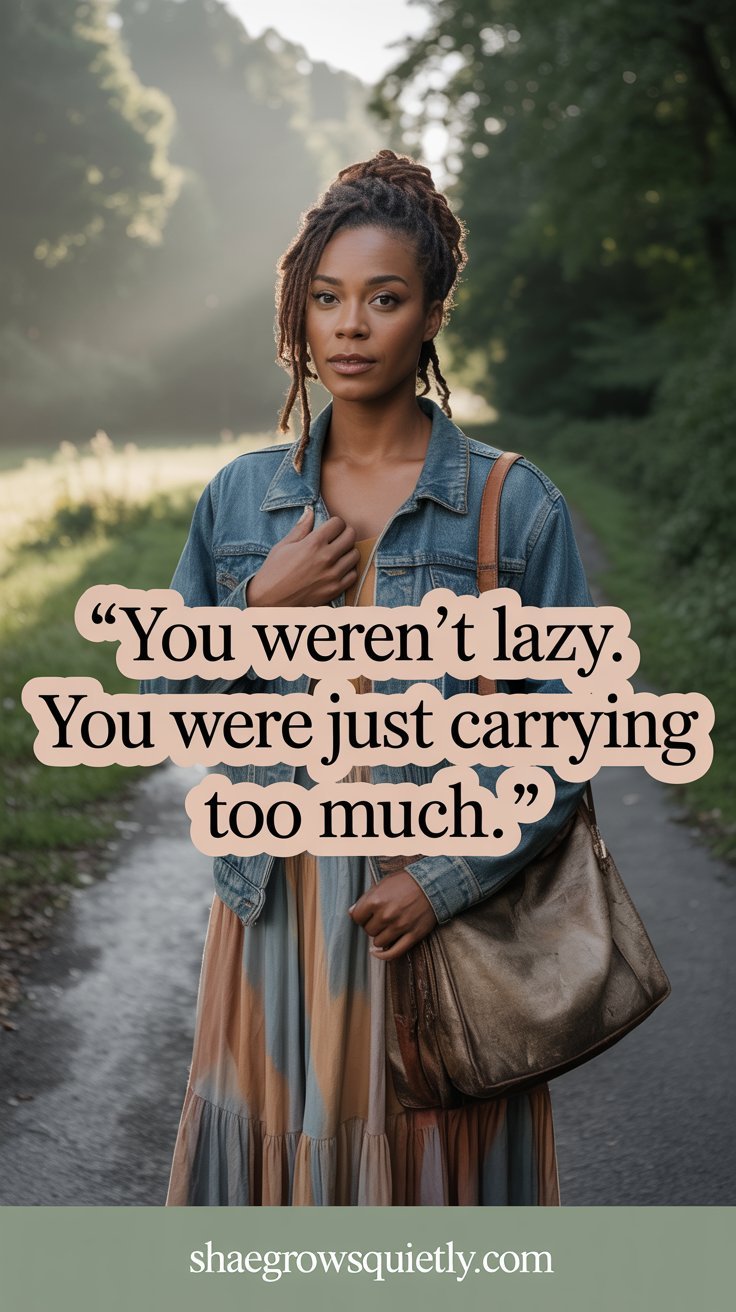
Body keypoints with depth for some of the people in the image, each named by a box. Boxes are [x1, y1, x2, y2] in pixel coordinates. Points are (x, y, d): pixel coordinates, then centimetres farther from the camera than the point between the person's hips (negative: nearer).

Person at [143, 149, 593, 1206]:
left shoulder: (514, 506, -6)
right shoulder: (241, 497, 5)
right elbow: (165, 705, 8)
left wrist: (446, 880, -14)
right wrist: (263, 607, -8)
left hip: (445, 915, -2)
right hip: (281, 908, 3)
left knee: (435, 1168, 8)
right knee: (279, 1154, 11)